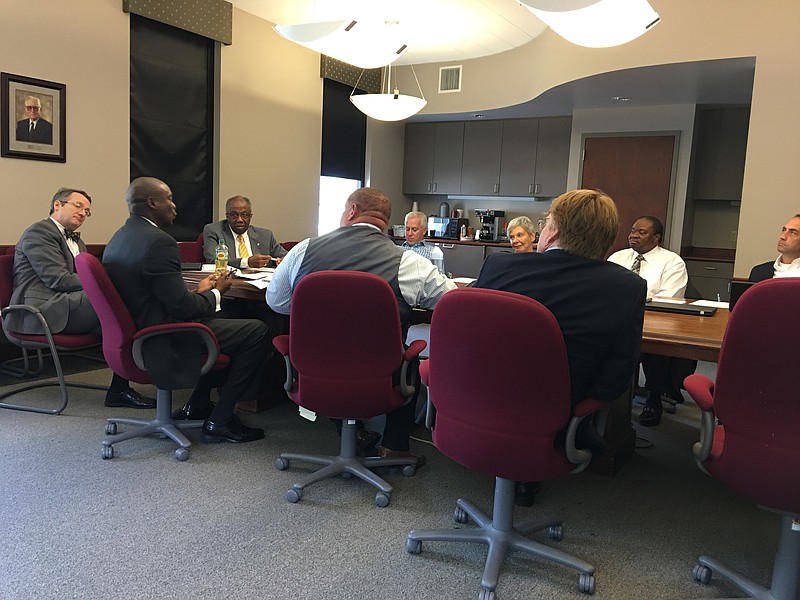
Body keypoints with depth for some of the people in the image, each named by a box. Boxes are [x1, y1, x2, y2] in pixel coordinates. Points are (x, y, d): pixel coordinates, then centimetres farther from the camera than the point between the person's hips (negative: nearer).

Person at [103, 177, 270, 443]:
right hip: (165, 346, -11)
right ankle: (219, 421, -1)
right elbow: (182, 307, -23)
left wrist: (199, 292, 12)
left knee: (224, 318, 29)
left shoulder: (119, 239, 9)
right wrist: (214, 293, -5)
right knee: (257, 331, -8)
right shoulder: (158, 242, -22)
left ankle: (198, 404, 31)